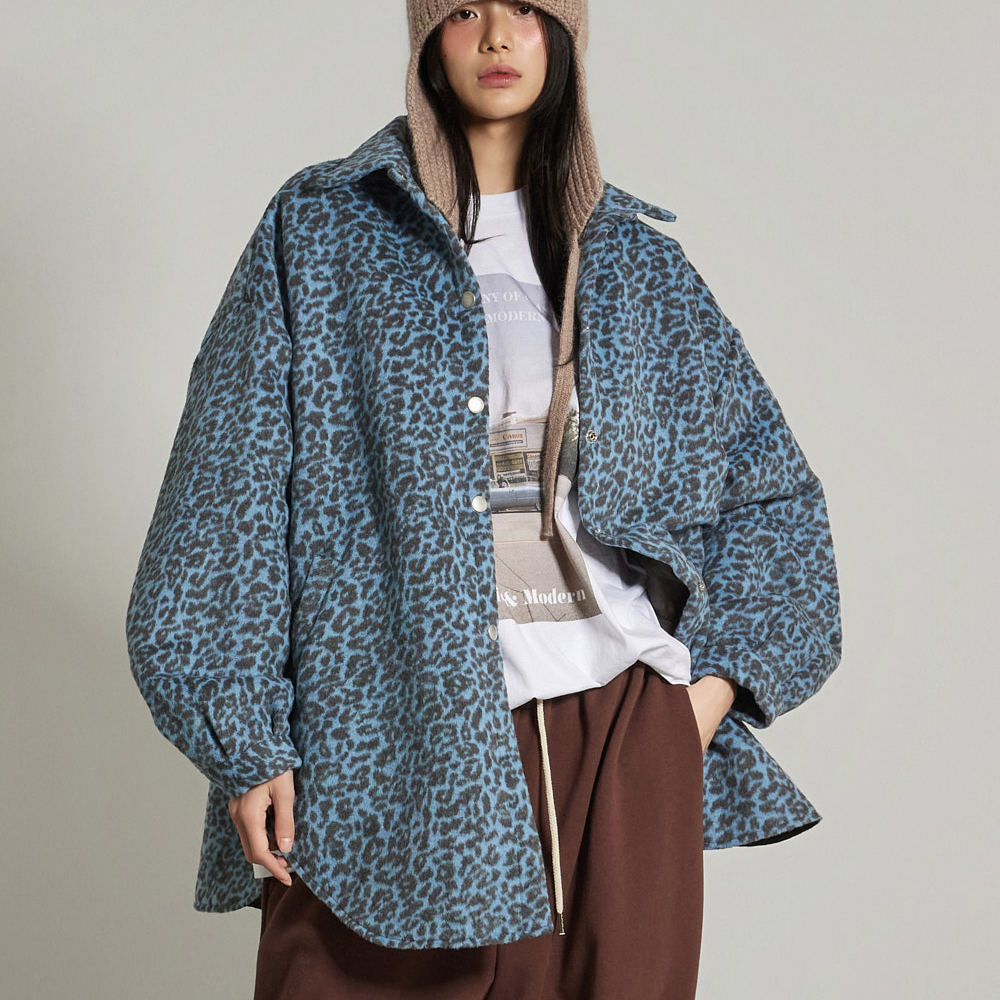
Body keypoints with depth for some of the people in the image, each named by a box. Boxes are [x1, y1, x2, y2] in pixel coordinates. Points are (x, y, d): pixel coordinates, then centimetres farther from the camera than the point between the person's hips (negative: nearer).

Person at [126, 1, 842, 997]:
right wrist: (246, 743, -6)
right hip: (395, 745, -2)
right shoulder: (321, 232, 4)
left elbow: (765, 478, 17)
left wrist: (713, 686, 6)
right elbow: (233, 492, 0)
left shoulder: (632, 257, 12)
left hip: (625, 734, 3)